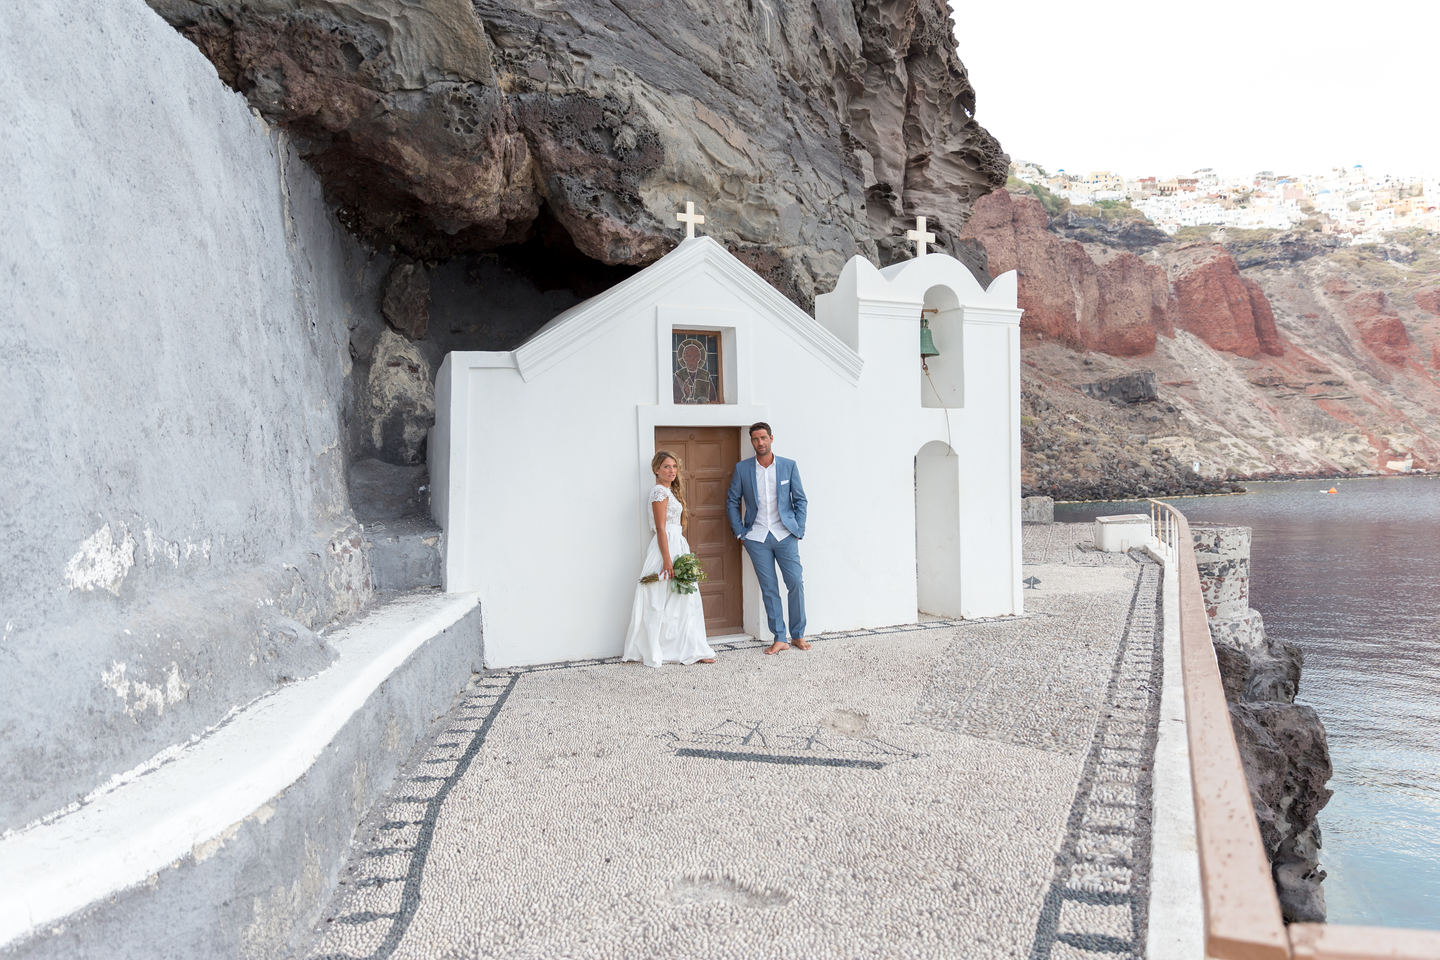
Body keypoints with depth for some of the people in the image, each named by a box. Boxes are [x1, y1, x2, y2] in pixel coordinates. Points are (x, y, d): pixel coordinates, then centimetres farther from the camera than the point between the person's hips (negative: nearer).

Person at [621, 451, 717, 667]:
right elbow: (661, 528, -18)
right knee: (663, 603, -5)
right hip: (667, 549, -10)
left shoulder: (669, 490, 17)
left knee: (683, 600, 9)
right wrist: (667, 559, -22)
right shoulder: (660, 491, -12)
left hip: (676, 546, 10)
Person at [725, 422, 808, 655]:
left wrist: (799, 531, -1)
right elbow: (732, 502, 8)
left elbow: (800, 500, 6)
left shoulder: (789, 466, 2)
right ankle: (779, 639, 11)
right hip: (757, 538, 0)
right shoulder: (742, 468, 2)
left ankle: (798, 635, 12)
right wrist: (740, 533, 2)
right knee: (769, 589, 3)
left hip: (785, 534, 0)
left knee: (796, 583, -4)